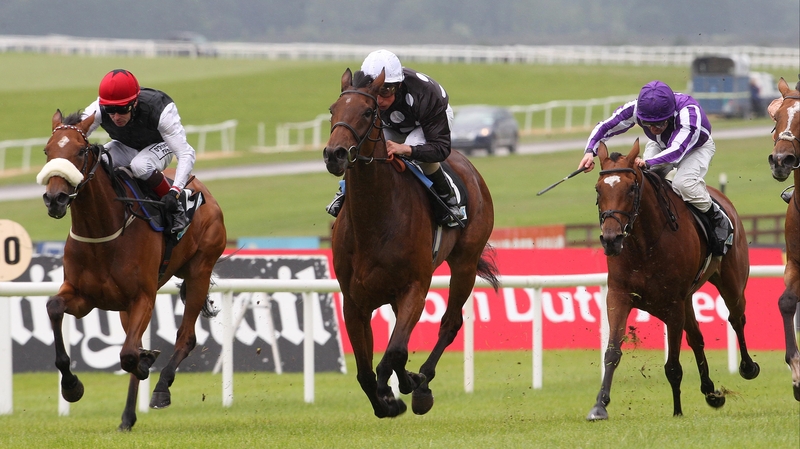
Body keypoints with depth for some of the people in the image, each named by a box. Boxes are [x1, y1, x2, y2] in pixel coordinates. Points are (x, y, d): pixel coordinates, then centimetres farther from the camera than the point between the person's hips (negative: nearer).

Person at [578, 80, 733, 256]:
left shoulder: (689, 112, -44)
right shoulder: (636, 109, -32)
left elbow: (677, 151, -52)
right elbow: (605, 127, -22)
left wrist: (647, 162, -67)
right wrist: (590, 151, -41)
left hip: (697, 148, -4)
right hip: (660, 147, 4)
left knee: (683, 183, -32)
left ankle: (720, 221, -11)